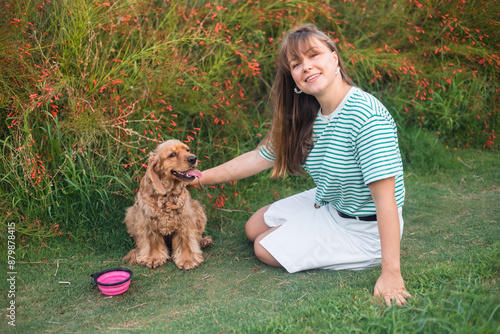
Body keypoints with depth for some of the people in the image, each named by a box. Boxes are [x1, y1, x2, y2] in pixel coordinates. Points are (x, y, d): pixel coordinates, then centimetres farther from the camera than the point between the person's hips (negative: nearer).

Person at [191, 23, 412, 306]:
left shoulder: (367, 116, -30)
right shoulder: (305, 118, -5)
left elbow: (385, 196, -32)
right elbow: (261, 157, 3)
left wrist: (391, 273, -33)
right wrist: (203, 178, 3)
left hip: (364, 227, -8)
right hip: (327, 204, 8)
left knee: (266, 250, -4)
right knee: (254, 229, 16)